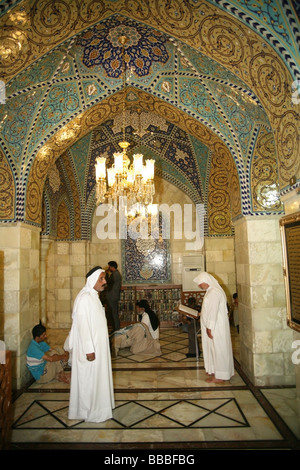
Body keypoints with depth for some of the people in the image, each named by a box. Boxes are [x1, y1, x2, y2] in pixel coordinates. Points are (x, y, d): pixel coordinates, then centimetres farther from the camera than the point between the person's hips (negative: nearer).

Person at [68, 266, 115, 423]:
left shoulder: (93, 296, 9)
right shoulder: (84, 298, -23)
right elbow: (83, 325, -25)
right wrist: (89, 350, -24)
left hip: (97, 344, 10)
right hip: (90, 347, -10)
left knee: (96, 377, 20)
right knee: (89, 379, 5)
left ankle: (97, 407, 35)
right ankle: (89, 412, 21)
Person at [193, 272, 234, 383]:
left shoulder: (214, 293, -22)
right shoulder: (211, 291, 11)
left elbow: (213, 311, -24)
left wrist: (209, 327, -21)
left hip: (216, 327, -10)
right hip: (213, 327, 10)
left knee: (218, 349, 0)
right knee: (213, 349, 17)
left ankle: (220, 376, 10)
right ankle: (214, 371, 30)